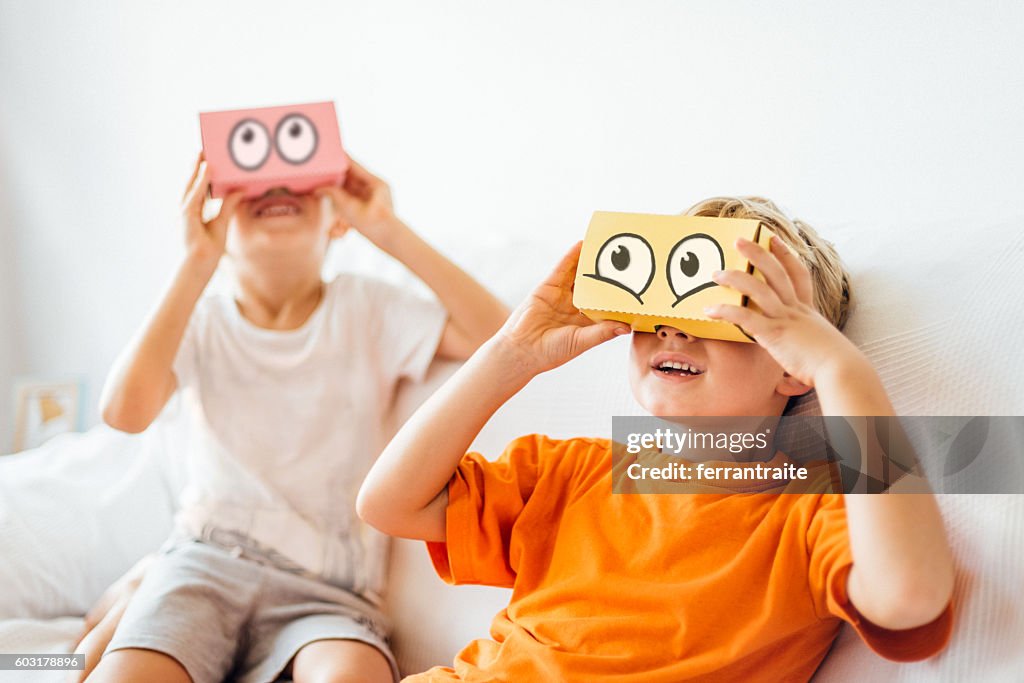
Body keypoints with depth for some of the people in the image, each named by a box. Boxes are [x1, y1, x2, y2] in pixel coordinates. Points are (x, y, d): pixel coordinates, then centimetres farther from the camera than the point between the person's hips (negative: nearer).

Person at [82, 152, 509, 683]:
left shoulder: (367, 309, 7)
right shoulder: (200, 323, 9)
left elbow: (498, 337, -8)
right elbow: (125, 412, -11)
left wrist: (390, 231, -9)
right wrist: (197, 263, -10)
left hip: (327, 594, 1)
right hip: (207, 560, 0)